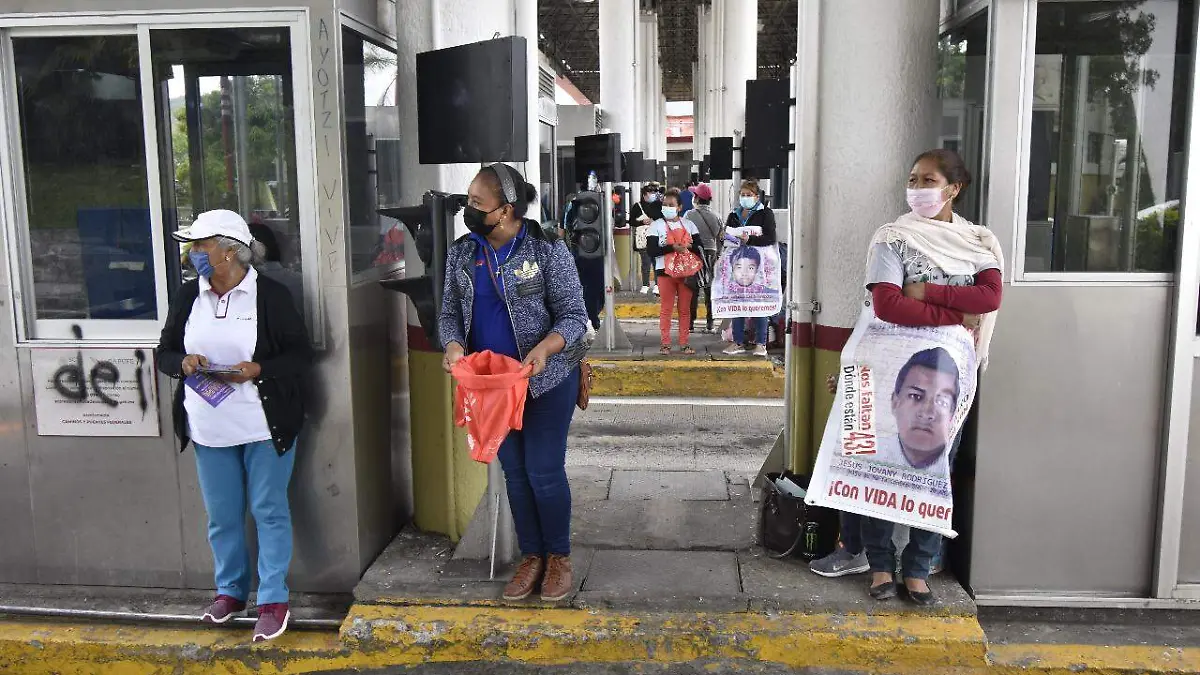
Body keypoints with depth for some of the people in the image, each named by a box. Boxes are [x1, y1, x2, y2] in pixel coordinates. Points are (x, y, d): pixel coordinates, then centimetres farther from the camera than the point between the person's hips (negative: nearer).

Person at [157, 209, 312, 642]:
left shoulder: (271, 295, -7)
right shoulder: (187, 296, 6)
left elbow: (301, 356, -6)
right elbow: (165, 353, 13)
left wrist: (258, 370, -22)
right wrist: (183, 363, -10)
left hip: (265, 426, -4)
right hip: (209, 427, 5)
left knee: (269, 511, 3)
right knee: (221, 516, 13)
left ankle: (273, 601, 12)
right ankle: (230, 590, 31)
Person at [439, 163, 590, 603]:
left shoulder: (547, 250, -12)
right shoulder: (461, 254, 2)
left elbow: (573, 314, -11)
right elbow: (450, 312, 8)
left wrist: (545, 348, -30)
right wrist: (453, 344, -15)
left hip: (546, 379, -4)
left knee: (544, 470, -1)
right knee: (514, 470, 12)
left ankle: (559, 557, 20)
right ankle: (531, 556, 27)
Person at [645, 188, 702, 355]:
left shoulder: (689, 224, 9)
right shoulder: (657, 225, 2)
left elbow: (699, 248, 6)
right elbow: (651, 250, -9)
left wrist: (688, 246, -14)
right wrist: (672, 248, -18)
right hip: (665, 272, -2)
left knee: (685, 310, 6)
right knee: (666, 309, 0)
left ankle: (684, 343, 12)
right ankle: (665, 344, 6)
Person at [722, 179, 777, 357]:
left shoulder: (765, 213, -1)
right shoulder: (734, 214, 16)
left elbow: (770, 239, -11)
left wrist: (749, 240, -22)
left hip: (757, 264, -5)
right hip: (738, 262, 5)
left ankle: (760, 343, 4)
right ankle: (738, 342, 12)